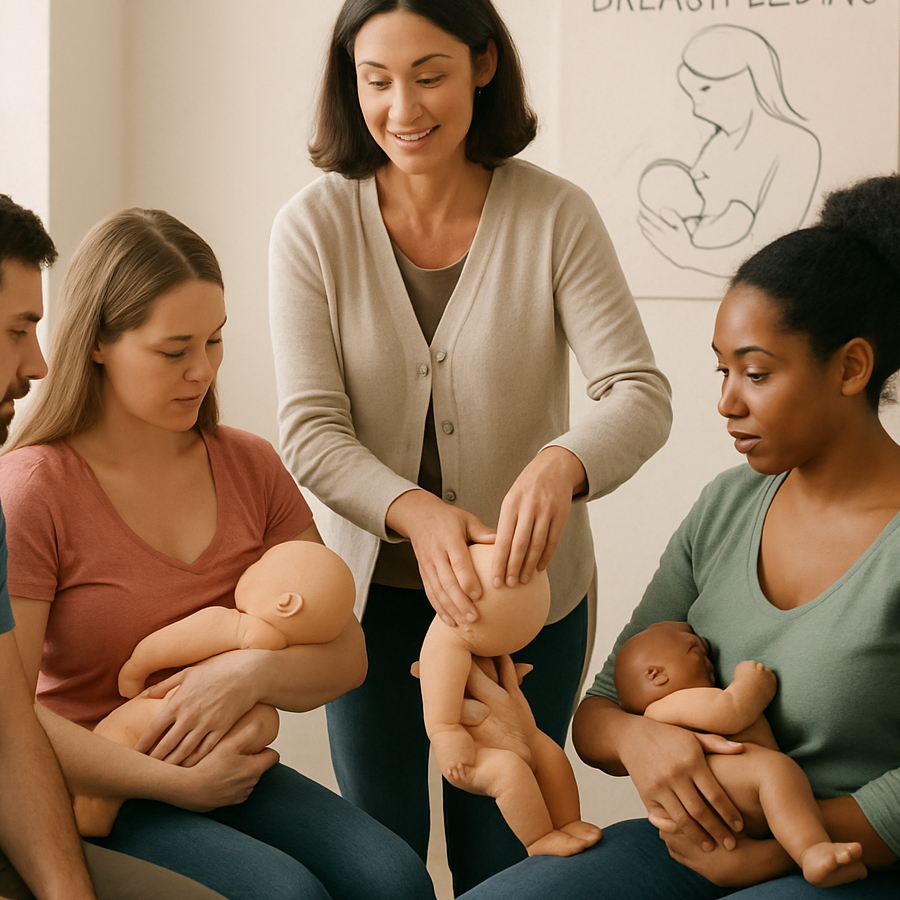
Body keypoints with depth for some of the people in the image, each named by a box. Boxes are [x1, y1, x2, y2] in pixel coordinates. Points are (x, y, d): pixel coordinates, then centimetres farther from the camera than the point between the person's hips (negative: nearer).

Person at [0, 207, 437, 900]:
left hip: (228, 770, 5)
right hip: (89, 794, -5)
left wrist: (252, 673, -16)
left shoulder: (249, 466, 7)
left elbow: (346, 656, 6)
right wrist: (173, 784, -18)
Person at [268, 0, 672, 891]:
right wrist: (415, 511, -31)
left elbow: (640, 393, -16)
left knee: (500, 856, 11)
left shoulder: (555, 215, -11)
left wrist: (563, 464, -38)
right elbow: (310, 431, -13)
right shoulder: (313, 227, -9)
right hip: (374, 582, 1)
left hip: (528, 584, 0)